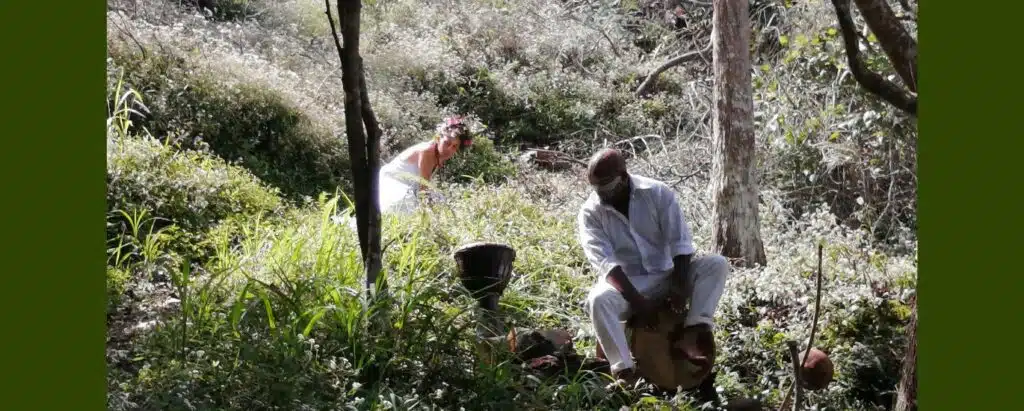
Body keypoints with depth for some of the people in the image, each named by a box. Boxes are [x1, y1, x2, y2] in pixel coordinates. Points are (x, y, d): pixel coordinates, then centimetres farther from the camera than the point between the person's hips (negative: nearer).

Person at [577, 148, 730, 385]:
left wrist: (680, 287, -23)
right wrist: (638, 301, -31)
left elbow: (680, 242, -11)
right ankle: (624, 371, -36)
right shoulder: (590, 213, -10)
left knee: (717, 264, -21)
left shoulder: (657, 193, -8)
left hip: (667, 276, 2)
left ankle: (690, 336, -32)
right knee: (598, 300, -35)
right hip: (625, 283, -1)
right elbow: (605, 263, -20)